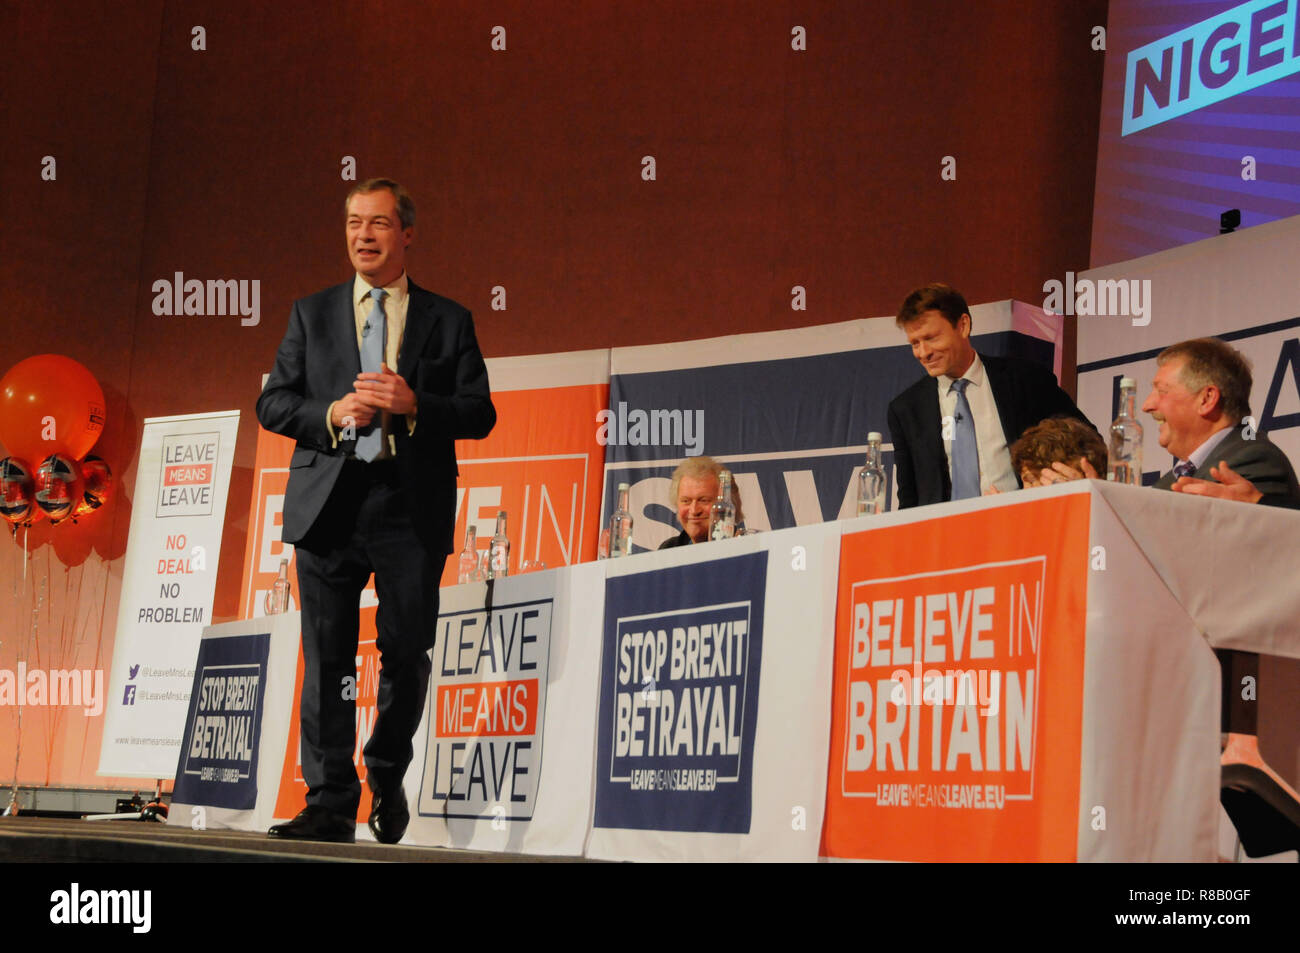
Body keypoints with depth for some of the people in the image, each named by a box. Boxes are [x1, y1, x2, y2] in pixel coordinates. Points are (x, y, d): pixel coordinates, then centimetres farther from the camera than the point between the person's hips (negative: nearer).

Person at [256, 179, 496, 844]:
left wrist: (414, 406, -13)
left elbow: (479, 413, 4)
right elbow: (272, 403, 10)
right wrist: (331, 413, -9)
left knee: (408, 653, 1)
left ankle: (387, 777, 25)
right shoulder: (311, 314, 14)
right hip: (328, 503, 1)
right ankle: (330, 804, 0)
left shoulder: (447, 321, 10)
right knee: (326, 658, -2)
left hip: (412, 507, -1)